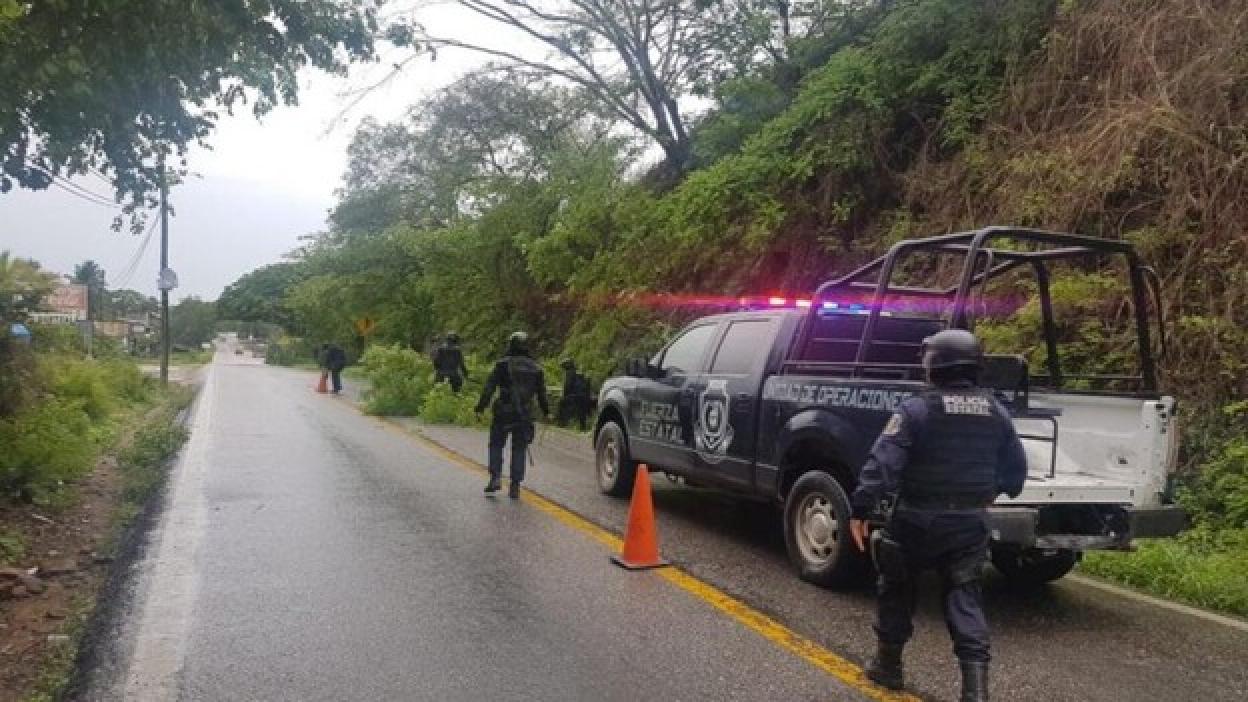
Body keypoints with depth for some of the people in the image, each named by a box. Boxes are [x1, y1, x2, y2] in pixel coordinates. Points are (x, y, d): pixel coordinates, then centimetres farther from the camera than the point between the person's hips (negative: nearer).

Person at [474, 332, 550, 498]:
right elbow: (541, 393, 14)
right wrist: (546, 411, 27)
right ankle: (515, 486, 5)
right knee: (519, 449, 7)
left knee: (496, 445, 12)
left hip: (504, 412, -3)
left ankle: (495, 477, 1)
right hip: (525, 415, 3)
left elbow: (489, 387, -7)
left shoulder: (503, 364, -3)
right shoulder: (535, 368, 8)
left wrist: (480, 407, -6)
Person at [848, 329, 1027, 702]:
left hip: (918, 519, -4)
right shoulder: (996, 411, 4)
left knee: (897, 587, 15)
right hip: (970, 522, 4)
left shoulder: (917, 409, -13)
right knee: (964, 596, 9)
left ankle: (888, 663, 27)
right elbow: (1015, 469, 14)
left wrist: (861, 508, -15)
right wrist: (992, 492, 34)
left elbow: (882, 462, -20)